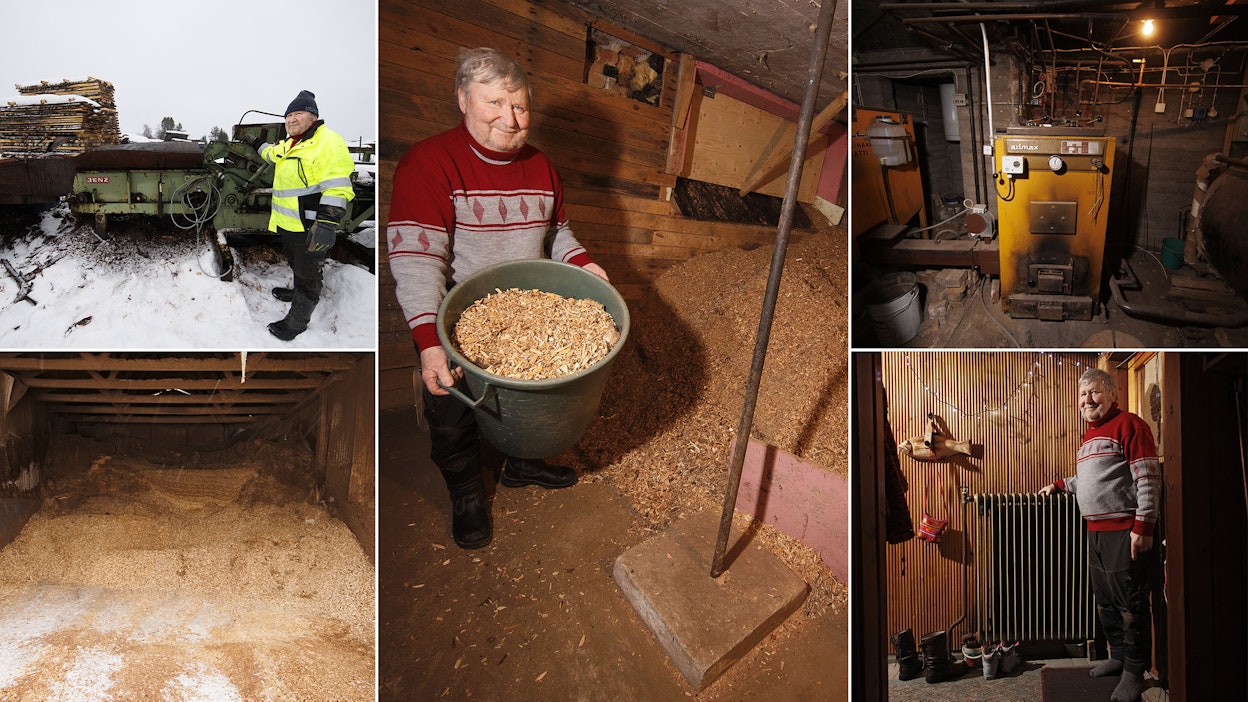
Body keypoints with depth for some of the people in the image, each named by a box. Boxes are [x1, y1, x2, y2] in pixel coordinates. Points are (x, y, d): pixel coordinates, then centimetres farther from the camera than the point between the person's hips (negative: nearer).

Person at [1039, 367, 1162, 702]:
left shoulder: (1128, 424, -9)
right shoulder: (1089, 435, 18)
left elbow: (1148, 477, -15)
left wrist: (1143, 526, -19)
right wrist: (1060, 485, 32)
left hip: (1125, 532, -9)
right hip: (1096, 531, 9)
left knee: (1130, 603, -2)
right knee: (1105, 600, 15)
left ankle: (1134, 671, 9)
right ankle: (1119, 655, 29)